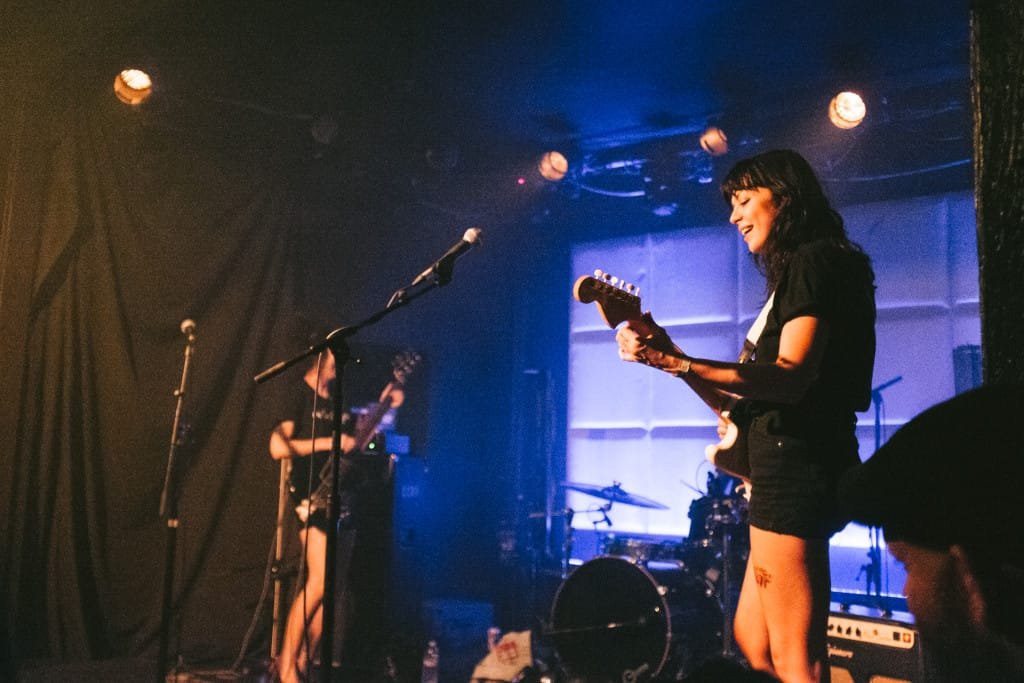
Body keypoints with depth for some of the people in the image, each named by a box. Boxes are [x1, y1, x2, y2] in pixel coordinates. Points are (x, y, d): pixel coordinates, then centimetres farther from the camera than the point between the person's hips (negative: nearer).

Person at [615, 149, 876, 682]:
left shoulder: (813, 259, -6)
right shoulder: (795, 274, 23)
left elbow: (792, 376, -22)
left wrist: (673, 361, -28)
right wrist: (671, 354, 7)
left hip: (796, 464, -10)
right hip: (785, 466, 10)